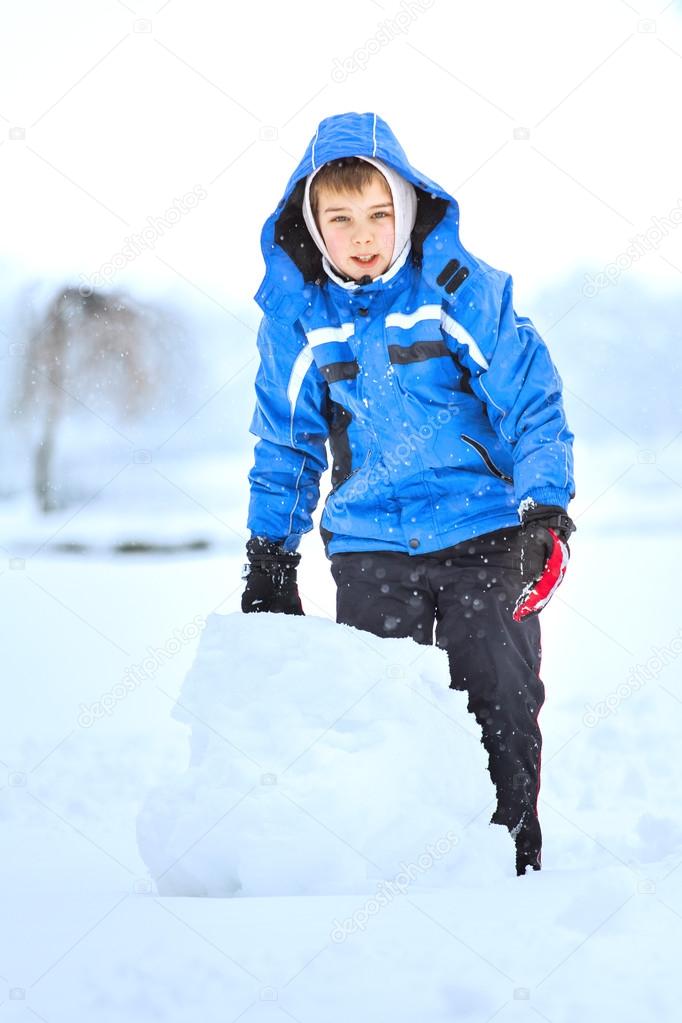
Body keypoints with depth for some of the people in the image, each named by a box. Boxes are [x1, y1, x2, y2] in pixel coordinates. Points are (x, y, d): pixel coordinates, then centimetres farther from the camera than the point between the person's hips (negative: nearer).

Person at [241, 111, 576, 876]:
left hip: (483, 533, -2)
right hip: (369, 547, 2)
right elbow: (285, 441, 10)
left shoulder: (458, 285, -8)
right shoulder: (296, 311, 0)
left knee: (502, 702, 1)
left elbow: (531, 398, -4)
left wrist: (545, 510, -12)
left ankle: (513, 861, 15)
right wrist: (269, 553, 9)